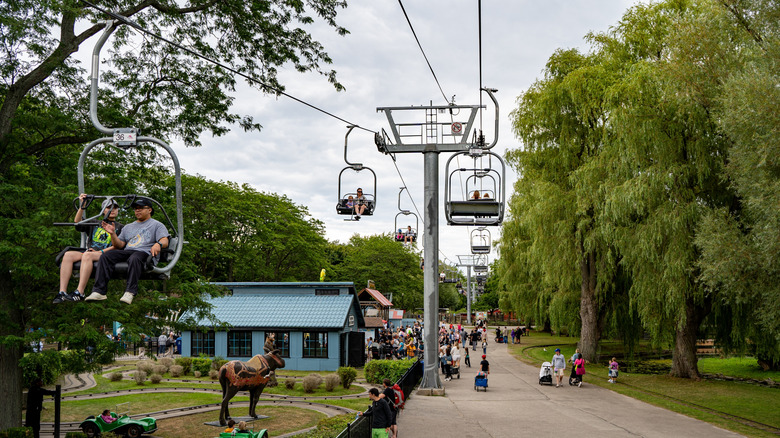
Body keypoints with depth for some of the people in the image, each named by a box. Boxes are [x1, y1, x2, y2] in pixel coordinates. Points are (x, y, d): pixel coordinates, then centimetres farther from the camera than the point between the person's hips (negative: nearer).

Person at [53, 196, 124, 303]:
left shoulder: (119, 227, 17)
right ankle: (62, 292, -33)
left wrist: (101, 251, -10)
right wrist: (82, 206, 2)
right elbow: (77, 222, 14)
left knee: (87, 255, -37)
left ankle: (79, 293, -44)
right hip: (89, 251, 4)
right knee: (68, 255, -25)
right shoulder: (95, 224, 28)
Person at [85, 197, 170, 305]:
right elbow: (119, 245, 23)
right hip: (127, 251, 5)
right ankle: (99, 291, -31)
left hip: (145, 253, -5)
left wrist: (158, 244, -25)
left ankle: (130, 292, -47)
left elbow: (165, 242, 0)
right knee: (105, 257, -23)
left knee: (134, 258, -41)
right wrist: (113, 234, 5)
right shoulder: (128, 227, 33)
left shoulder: (157, 225, 18)